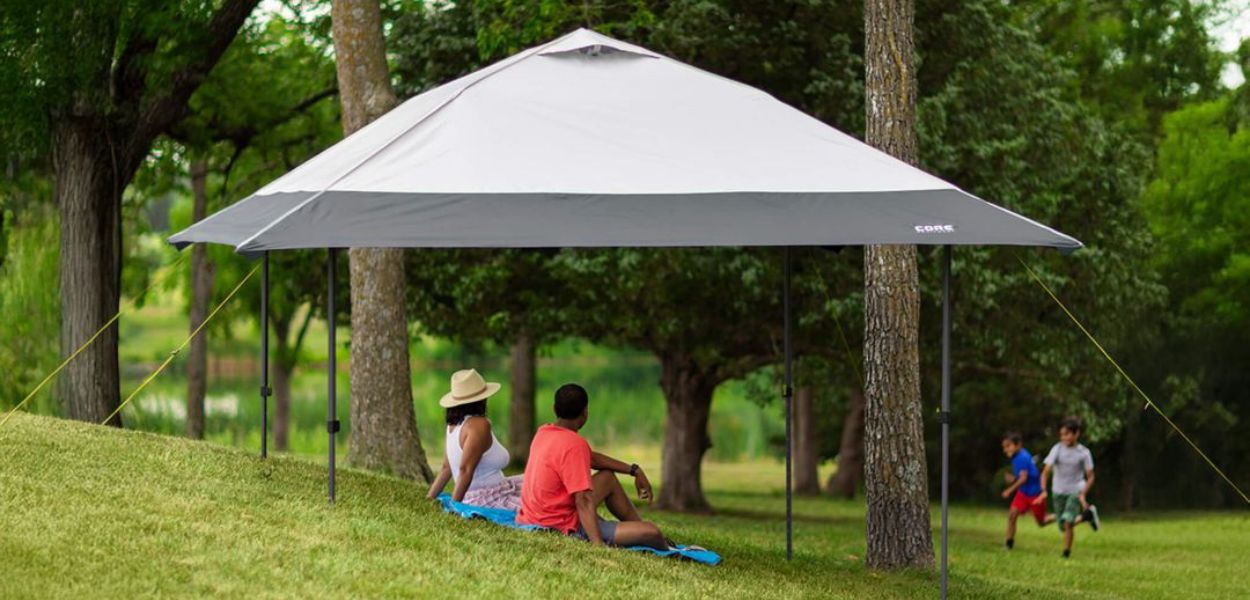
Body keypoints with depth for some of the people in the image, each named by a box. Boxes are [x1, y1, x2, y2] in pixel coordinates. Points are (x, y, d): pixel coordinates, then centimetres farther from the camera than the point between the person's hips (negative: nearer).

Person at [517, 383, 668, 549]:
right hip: (564, 529, -10)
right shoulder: (574, 445, -22)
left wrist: (634, 471, 17)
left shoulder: (543, 433, 5)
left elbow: (590, 458, 17)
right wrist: (598, 545, -35)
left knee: (608, 478, 28)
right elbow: (583, 501, -29)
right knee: (652, 533, -13)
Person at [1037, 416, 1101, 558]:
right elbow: (1046, 471, -15)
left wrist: (1083, 494, -17)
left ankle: (1066, 552, -11)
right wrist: (1044, 491, -30)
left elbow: (1090, 477, -2)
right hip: (1058, 492, 3)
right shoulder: (1057, 449, -9)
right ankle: (1087, 515, 36)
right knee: (1063, 527, 10)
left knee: (1068, 521, -23)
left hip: (1075, 491, -3)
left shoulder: (1083, 453, -9)